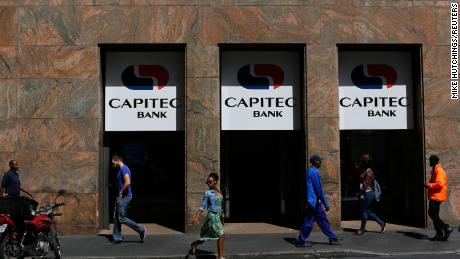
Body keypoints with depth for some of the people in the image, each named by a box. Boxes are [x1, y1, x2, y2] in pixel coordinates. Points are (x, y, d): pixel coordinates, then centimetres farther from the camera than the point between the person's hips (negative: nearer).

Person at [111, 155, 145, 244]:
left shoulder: (124, 169, -14)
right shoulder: (121, 170, 18)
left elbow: (128, 183, -28)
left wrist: (121, 192, -17)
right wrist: (119, 194, 15)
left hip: (124, 196, -10)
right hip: (120, 197, 10)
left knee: (122, 218, -9)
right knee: (116, 218, 10)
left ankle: (141, 230, -3)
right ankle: (117, 238, 14)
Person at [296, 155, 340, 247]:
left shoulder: (310, 171, 14)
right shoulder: (314, 172, -17)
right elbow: (319, 189, -19)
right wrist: (326, 204, -15)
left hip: (315, 202, 10)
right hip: (314, 201, -10)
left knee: (323, 219, 13)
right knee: (308, 222, -3)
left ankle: (332, 238, 20)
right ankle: (301, 241, 4)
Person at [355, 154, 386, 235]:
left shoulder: (367, 171, -14)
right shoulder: (369, 170, 15)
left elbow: (366, 184, -18)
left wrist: (361, 193, -16)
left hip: (367, 193, -10)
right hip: (370, 193, 10)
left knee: (364, 211, 0)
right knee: (368, 211, 14)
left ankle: (362, 229, 9)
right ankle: (382, 223, 15)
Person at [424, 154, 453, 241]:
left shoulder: (439, 170, -14)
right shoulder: (434, 170, 18)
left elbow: (439, 184, -24)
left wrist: (428, 185, -16)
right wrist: (428, 185, 10)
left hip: (437, 196, -10)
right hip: (434, 196, 10)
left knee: (432, 214, -12)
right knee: (434, 215, 9)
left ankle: (446, 228, -6)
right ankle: (439, 234, 12)